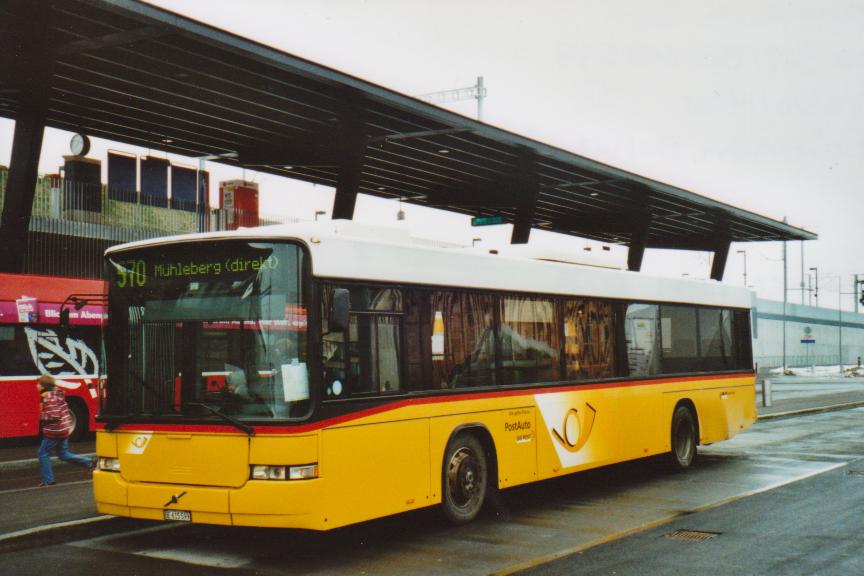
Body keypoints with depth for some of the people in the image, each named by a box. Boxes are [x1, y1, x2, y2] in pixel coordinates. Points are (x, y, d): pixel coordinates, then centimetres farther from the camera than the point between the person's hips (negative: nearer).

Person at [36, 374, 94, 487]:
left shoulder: (48, 398, -18)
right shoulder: (58, 394, 10)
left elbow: (53, 416, -25)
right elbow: (65, 411, 16)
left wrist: (41, 417, -12)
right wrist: (69, 425, 19)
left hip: (54, 431, -9)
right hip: (64, 430, 9)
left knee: (43, 453, 5)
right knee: (63, 454, 18)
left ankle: (48, 480, 7)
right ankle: (90, 464, 13)